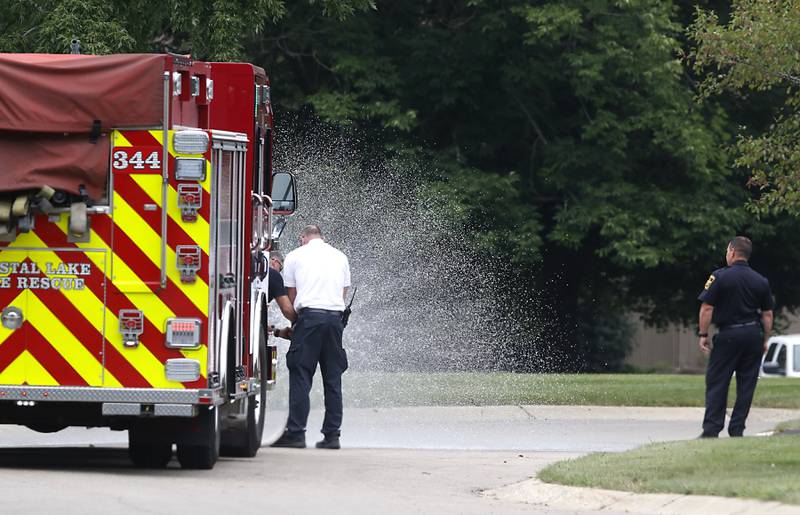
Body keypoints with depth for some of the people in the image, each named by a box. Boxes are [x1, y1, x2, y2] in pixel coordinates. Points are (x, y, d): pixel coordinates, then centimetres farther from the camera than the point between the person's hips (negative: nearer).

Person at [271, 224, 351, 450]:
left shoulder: (295, 256, 9)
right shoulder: (340, 257, 20)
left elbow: (290, 296, 11)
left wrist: (295, 321, 22)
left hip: (309, 315, -4)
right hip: (335, 317, 4)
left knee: (300, 375, -4)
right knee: (333, 378, 7)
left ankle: (296, 432, -10)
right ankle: (332, 435, 6)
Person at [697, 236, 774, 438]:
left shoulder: (719, 277, -6)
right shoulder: (761, 281, 7)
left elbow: (707, 308, -8)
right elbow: (768, 314, 9)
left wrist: (703, 334, -2)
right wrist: (764, 340, 16)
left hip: (728, 334, -4)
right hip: (754, 335, 4)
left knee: (716, 383, -1)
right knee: (746, 385, 8)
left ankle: (711, 429, -7)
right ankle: (737, 428, 6)